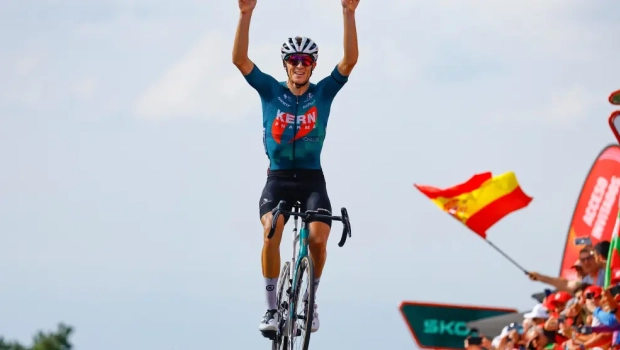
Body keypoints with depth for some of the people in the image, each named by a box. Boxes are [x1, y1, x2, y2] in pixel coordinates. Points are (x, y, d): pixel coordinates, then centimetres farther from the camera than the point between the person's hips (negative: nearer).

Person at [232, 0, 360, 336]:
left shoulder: (323, 92, 3)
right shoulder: (271, 91, 2)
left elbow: (350, 60, -10)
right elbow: (239, 59, -8)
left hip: (312, 179, 0)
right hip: (278, 178, 0)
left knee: (318, 238, -22)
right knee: (271, 233, -27)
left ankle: (310, 299, 5)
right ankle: (271, 308, -16)